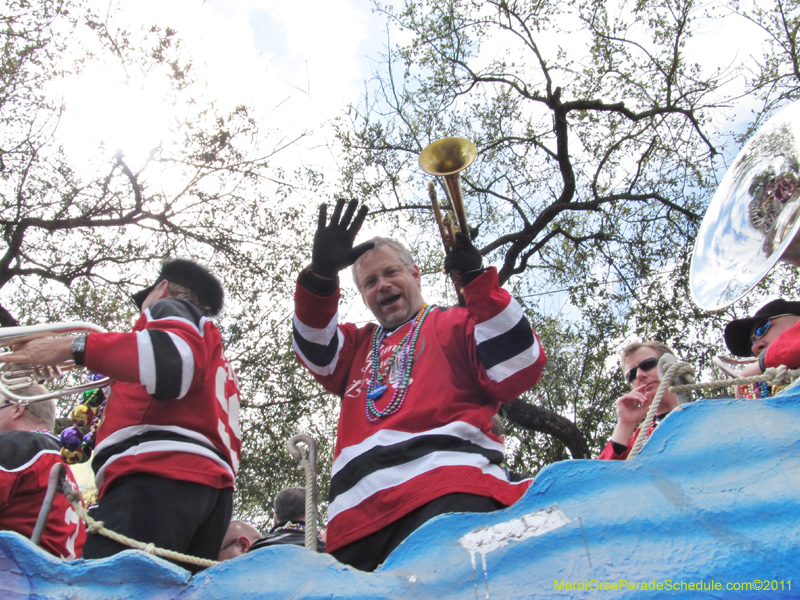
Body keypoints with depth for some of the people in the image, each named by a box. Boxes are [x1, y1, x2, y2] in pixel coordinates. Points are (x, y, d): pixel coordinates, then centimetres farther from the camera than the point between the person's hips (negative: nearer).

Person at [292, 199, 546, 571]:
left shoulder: (456, 323, 21)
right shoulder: (359, 345, 34)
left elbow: (517, 371, 3)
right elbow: (315, 355, 12)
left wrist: (479, 282, 0)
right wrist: (321, 274, -2)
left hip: (448, 491, -4)